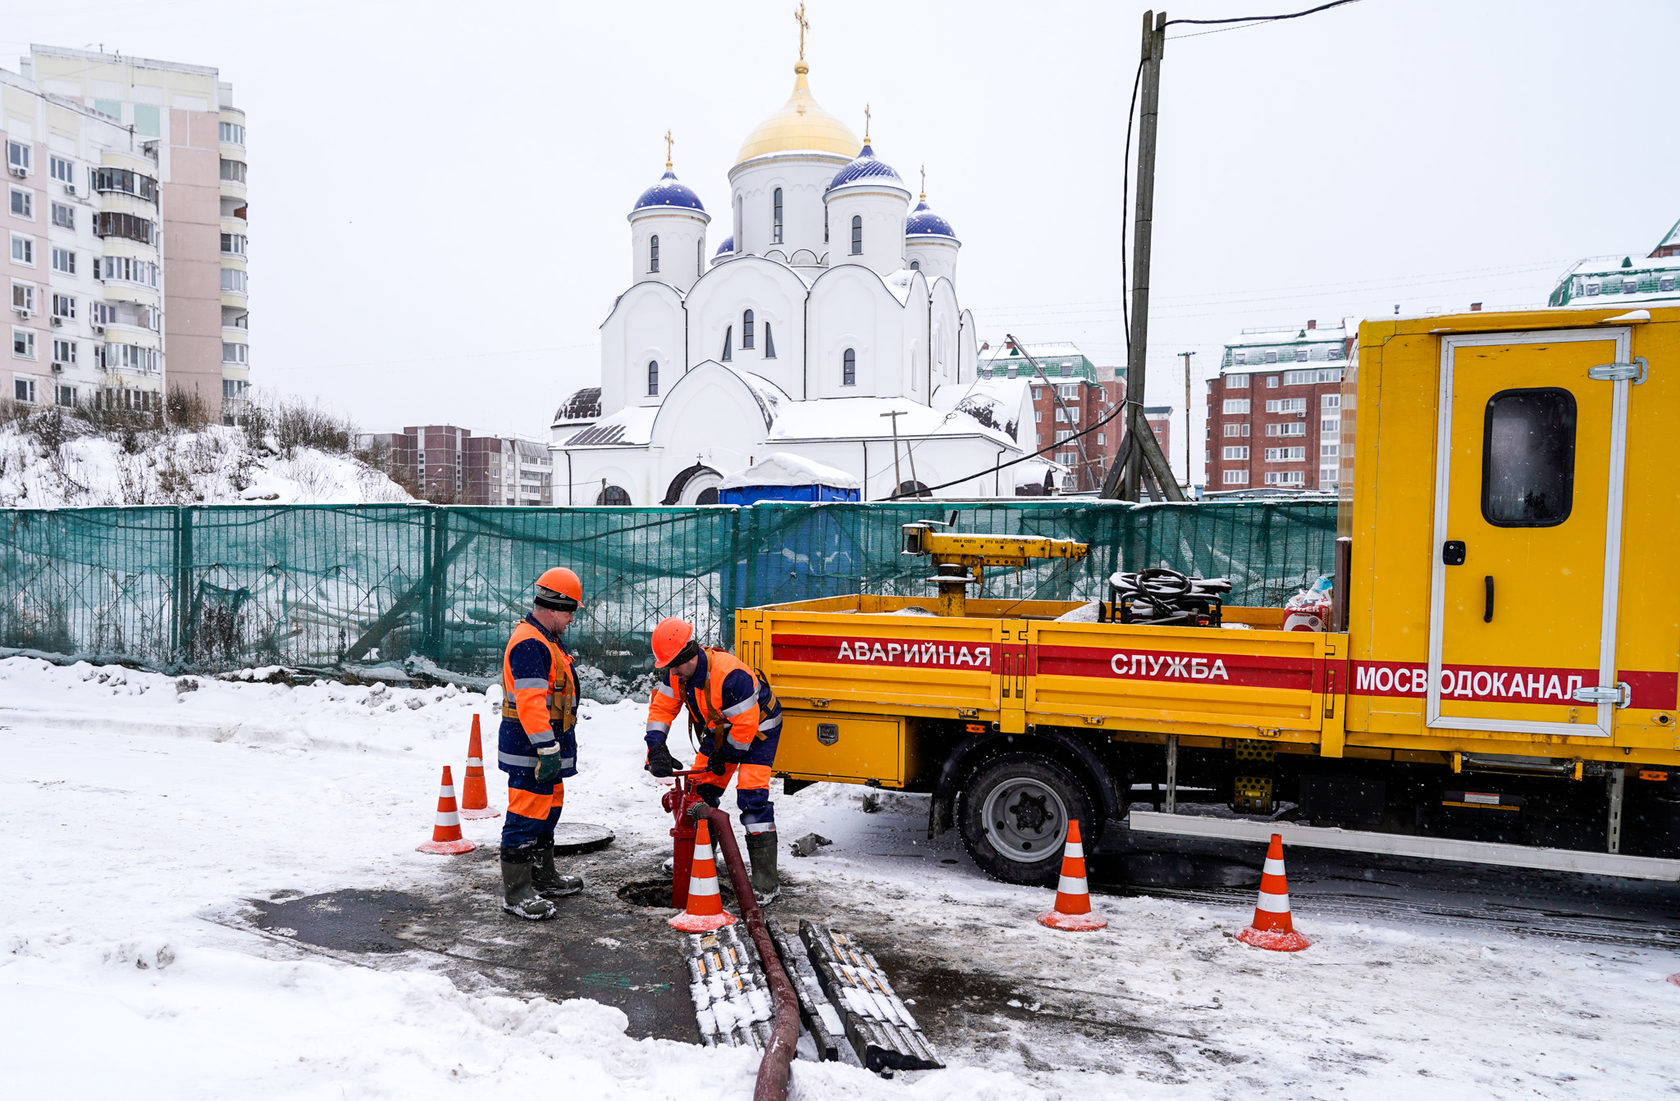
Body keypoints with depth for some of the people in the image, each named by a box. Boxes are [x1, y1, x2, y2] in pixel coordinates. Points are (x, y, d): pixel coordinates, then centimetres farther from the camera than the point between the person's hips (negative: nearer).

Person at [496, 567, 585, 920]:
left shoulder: (547, 640, 16)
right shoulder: (530, 643, -19)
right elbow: (531, 703, -26)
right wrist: (548, 750, -27)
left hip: (547, 747, 11)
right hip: (529, 748, -11)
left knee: (548, 809, 20)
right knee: (526, 815, -5)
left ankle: (543, 878, 33)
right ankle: (516, 891, 3)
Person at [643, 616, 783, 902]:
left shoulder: (731, 675, -39)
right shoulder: (674, 673, -14)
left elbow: (745, 725, -31)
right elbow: (661, 708, -7)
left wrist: (722, 757, -17)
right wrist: (656, 748, -22)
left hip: (757, 727, -8)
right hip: (720, 730, 8)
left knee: (752, 794, -20)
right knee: (701, 789, 7)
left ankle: (766, 880, -18)